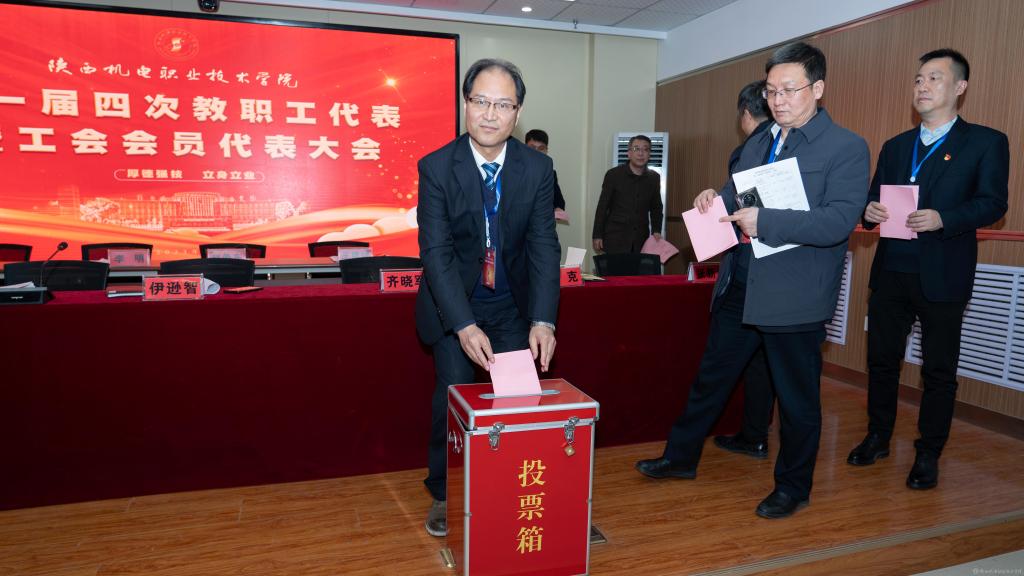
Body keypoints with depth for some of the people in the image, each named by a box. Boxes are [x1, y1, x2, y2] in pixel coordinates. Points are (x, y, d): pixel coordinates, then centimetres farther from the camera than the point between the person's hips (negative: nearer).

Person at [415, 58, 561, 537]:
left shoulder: (537, 167, -10)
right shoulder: (436, 167, -15)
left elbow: (544, 246, -12)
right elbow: (436, 252, -19)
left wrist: (543, 320, -24)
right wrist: (465, 325, -29)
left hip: (514, 304, 2)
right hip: (453, 304, -2)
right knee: (453, 397, -2)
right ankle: (443, 495, 20)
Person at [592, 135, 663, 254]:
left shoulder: (654, 178, 9)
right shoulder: (613, 175, -1)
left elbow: (656, 208, 18)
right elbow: (602, 207, 0)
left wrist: (656, 231, 5)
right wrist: (597, 235, -2)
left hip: (641, 240, 3)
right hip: (615, 239, -3)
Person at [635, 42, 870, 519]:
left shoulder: (847, 148, -8)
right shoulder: (759, 143, 12)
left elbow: (839, 221, -19)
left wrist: (765, 221, -26)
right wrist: (716, 201, -4)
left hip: (795, 296, -6)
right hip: (740, 287, 7)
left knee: (797, 398, 10)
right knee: (710, 376, 17)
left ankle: (793, 488, 30)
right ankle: (681, 458, 34)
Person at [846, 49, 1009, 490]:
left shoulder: (986, 142, 1)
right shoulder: (895, 147, 16)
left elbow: (993, 204, -8)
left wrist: (943, 218, -24)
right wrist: (870, 211, -10)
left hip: (943, 276, -4)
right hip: (891, 271, 4)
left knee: (939, 369, 5)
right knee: (881, 359, 11)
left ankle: (928, 455, 19)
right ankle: (878, 437, 27)